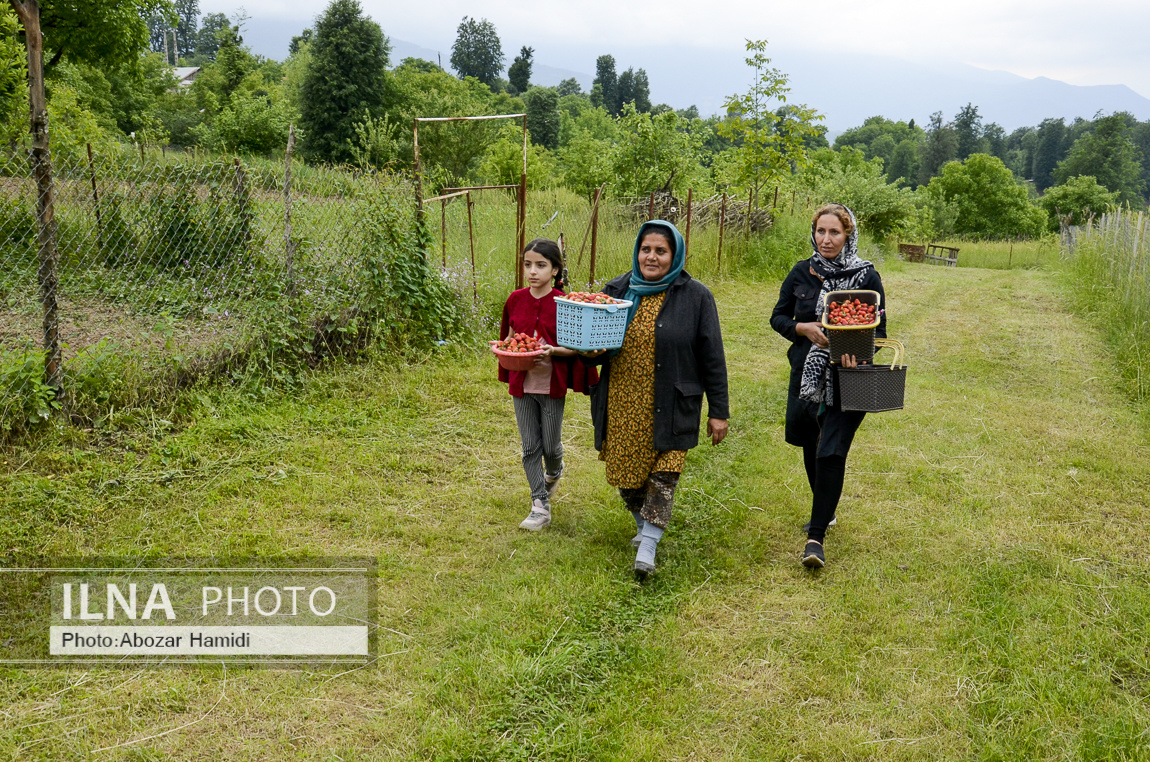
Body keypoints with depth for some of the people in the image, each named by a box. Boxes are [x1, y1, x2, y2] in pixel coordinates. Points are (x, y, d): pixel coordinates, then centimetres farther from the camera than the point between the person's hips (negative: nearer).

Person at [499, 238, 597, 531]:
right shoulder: (515, 300, 0)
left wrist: (553, 351, -24)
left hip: (552, 385, -3)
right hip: (522, 384, 3)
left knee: (551, 445, 8)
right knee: (530, 447, 7)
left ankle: (554, 474, 43)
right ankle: (540, 506, 17)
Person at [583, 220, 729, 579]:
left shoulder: (695, 297, -3)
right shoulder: (617, 290, 6)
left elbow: (712, 357, -1)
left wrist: (718, 411, -2)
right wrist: (591, 350, -12)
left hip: (670, 408, -3)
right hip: (621, 405, 4)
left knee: (663, 475, -6)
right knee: (626, 473, 12)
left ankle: (647, 547, 2)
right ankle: (644, 524, 37)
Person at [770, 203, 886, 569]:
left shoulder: (866, 276, -5)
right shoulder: (801, 273, 3)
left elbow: (879, 330, -1)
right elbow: (778, 317, 11)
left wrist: (858, 354, -21)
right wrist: (803, 328, -11)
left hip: (848, 378, -4)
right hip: (806, 374, 4)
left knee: (831, 453, -12)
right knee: (812, 447, 17)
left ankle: (816, 536, -6)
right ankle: (825, 511, 41)